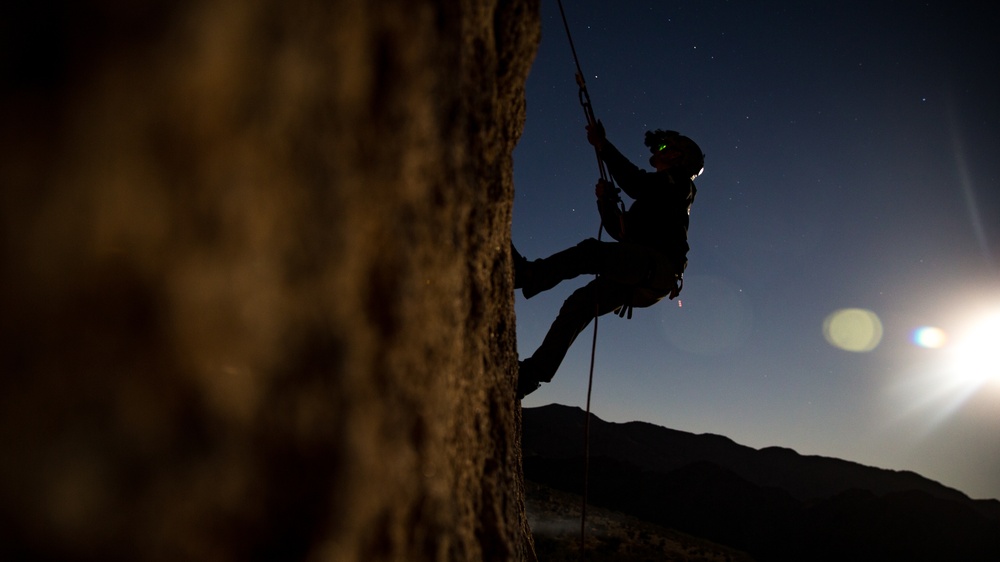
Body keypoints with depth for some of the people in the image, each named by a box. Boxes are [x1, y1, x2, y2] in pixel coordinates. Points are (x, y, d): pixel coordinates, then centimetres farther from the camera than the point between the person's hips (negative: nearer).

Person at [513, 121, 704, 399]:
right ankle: (533, 372, -13)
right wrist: (606, 201, 13)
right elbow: (618, 230, 29)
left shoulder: (680, 183, 9)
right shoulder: (656, 193, 34)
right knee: (579, 303, -8)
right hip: (642, 279, 7)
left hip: (658, 267, -7)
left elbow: (636, 184, -12)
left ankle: (527, 274, -40)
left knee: (590, 251, -28)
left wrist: (603, 146, -7)